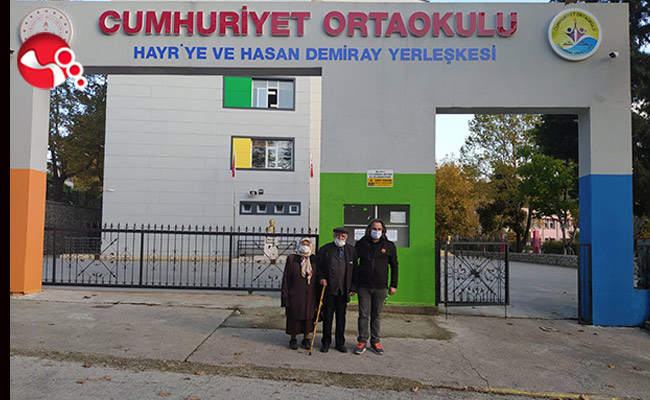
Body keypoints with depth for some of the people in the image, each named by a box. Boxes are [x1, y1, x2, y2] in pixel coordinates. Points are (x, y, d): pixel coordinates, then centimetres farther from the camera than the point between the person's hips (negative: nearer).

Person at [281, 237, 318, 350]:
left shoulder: (314, 259, 5)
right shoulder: (291, 258, -3)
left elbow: (317, 277, 7)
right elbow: (286, 278, -3)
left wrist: (318, 296, 3)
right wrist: (285, 296, -7)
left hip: (309, 295, 3)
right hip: (295, 294, -2)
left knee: (308, 317, 9)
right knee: (294, 317, 6)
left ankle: (306, 339, 24)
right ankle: (293, 339, 22)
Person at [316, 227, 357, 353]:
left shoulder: (352, 250, 6)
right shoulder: (325, 249, 1)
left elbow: (354, 270, 9)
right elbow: (318, 266, 7)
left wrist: (353, 288, 5)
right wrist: (321, 278, -9)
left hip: (343, 290, 2)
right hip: (328, 288, -2)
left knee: (341, 317, 10)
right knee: (327, 317, 6)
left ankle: (340, 343, 23)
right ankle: (326, 342, 19)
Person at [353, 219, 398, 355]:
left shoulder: (389, 246, 4)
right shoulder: (361, 244, 2)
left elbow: (394, 266, 10)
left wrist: (393, 285, 5)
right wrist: (352, 284, 5)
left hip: (380, 287, 1)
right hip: (363, 286, 0)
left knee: (376, 315, 10)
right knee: (363, 314, 2)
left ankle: (375, 342, 20)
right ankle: (362, 341, 12)